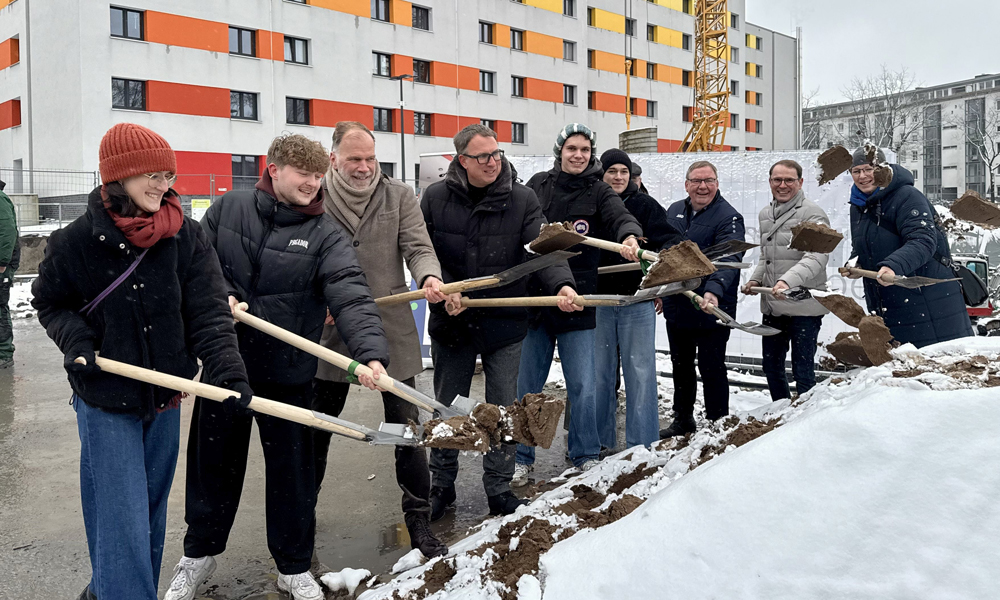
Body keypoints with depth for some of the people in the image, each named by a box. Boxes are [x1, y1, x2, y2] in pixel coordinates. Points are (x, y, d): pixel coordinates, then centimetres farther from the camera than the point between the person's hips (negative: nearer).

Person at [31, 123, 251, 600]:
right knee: (121, 516, -5)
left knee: (152, 508, 18)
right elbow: (49, 303, 6)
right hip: (105, 401, -3)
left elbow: (208, 312, -11)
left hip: (165, 397, 4)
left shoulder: (187, 238, -6)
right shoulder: (76, 241, -10)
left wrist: (227, 371, -24)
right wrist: (76, 341, -13)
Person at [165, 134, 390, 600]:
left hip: (288, 373, -1)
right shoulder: (228, 209, -1)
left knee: (292, 470, 10)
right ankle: (199, 554, 40)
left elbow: (351, 298, -23)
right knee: (213, 463, 17)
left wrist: (370, 353, -38)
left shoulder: (326, 236, -9)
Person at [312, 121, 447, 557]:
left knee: (406, 427, 5)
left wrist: (429, 276, -27)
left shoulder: (399, 197, 1)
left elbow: (418, 248, -5)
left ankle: (418, 520, 21)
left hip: (393, 330, 0)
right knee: (317, 427, 16)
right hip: (331, 330, 1)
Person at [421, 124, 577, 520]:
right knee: (447, 409, 14)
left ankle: (499, 490, 26)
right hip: (450, 322, 1)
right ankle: (442, 485, 33)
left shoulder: (522, 199, -6)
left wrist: (561, 284, -34)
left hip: (504, 324, 0)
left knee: (504, 410, 9)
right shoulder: (436, 198, -4)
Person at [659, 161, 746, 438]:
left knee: (711, 369, 3)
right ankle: (682, 419, 36)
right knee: (680, 366, 19)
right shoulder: (674, 211, 8)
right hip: (676, 308, 7)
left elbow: (728, 260, -28)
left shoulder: (728, 218, -14)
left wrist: (714, 291, -45)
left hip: (711, 311, -7)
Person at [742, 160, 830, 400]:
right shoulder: (765, 214, 15)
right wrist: (755, 279, 8)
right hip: (772, 306, 8)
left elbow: (816, 257, -22)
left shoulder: (812, 213, -9)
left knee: (803, 372, -2)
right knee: (772, 367, 17)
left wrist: (788, 281, -36)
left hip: (804, 306, -7)